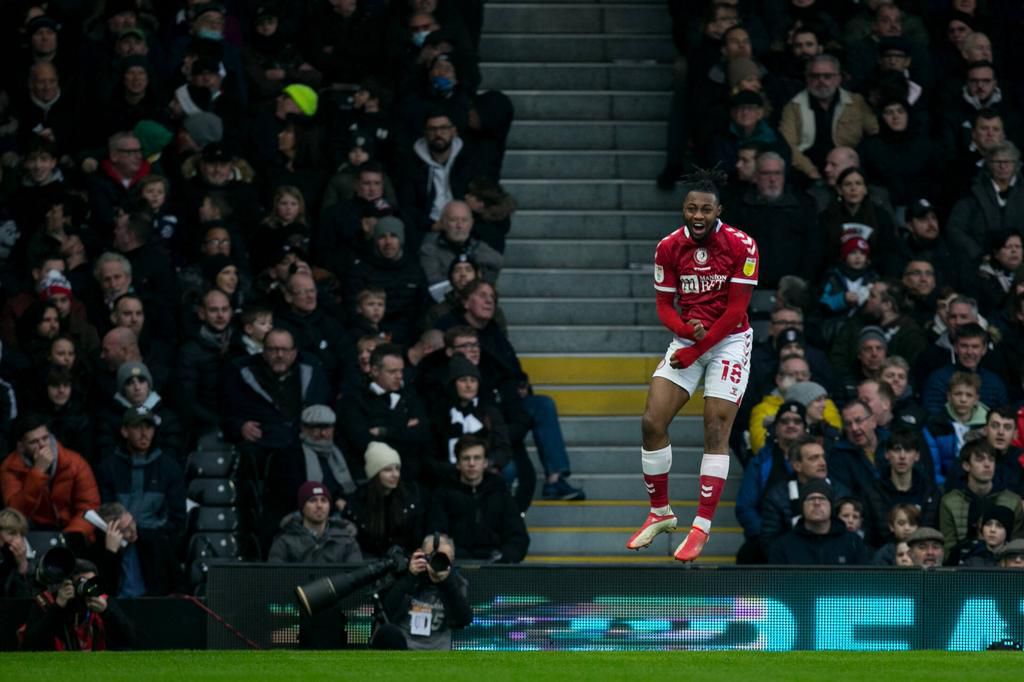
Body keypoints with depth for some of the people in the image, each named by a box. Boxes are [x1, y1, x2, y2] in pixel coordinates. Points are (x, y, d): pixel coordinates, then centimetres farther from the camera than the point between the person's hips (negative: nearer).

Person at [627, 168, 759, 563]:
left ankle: (702, 527, -5)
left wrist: (696, 350, -16)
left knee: (716, 431, -10)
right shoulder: (669, 247, -3)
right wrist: (687, 330, -21)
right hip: (687, 338, 4)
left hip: (729, 341, -4)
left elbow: (735, 309, -14)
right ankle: (660, 513, 11)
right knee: (652, 422, -6)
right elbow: (664, 305, 1)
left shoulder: (741, 246, -15)